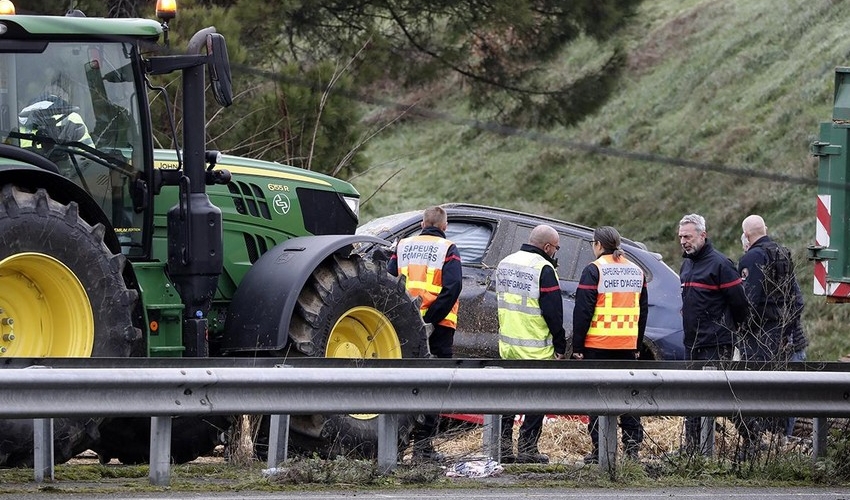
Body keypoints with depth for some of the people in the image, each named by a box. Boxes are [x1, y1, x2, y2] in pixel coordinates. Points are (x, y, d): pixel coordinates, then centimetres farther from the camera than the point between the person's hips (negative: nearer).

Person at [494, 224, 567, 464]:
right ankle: (527, 450, -1)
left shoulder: (505, 264, 11)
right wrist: (560, 345, -6)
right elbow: (553, 311, -14)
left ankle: (503, 447, 13)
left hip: (507, 345, 7)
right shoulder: (543, 269, -15)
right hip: (536, 350, -7)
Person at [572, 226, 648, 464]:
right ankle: (632, 447, 9)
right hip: (627, 346, 5)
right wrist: (638, 346, 23)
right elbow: (643, 311, 18)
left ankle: (599, 450, -3)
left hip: (598, 346, -5)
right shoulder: (636, 271, 13)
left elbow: (583, 311, -10)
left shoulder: (594, 270, -8)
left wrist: (577, 346, -6)